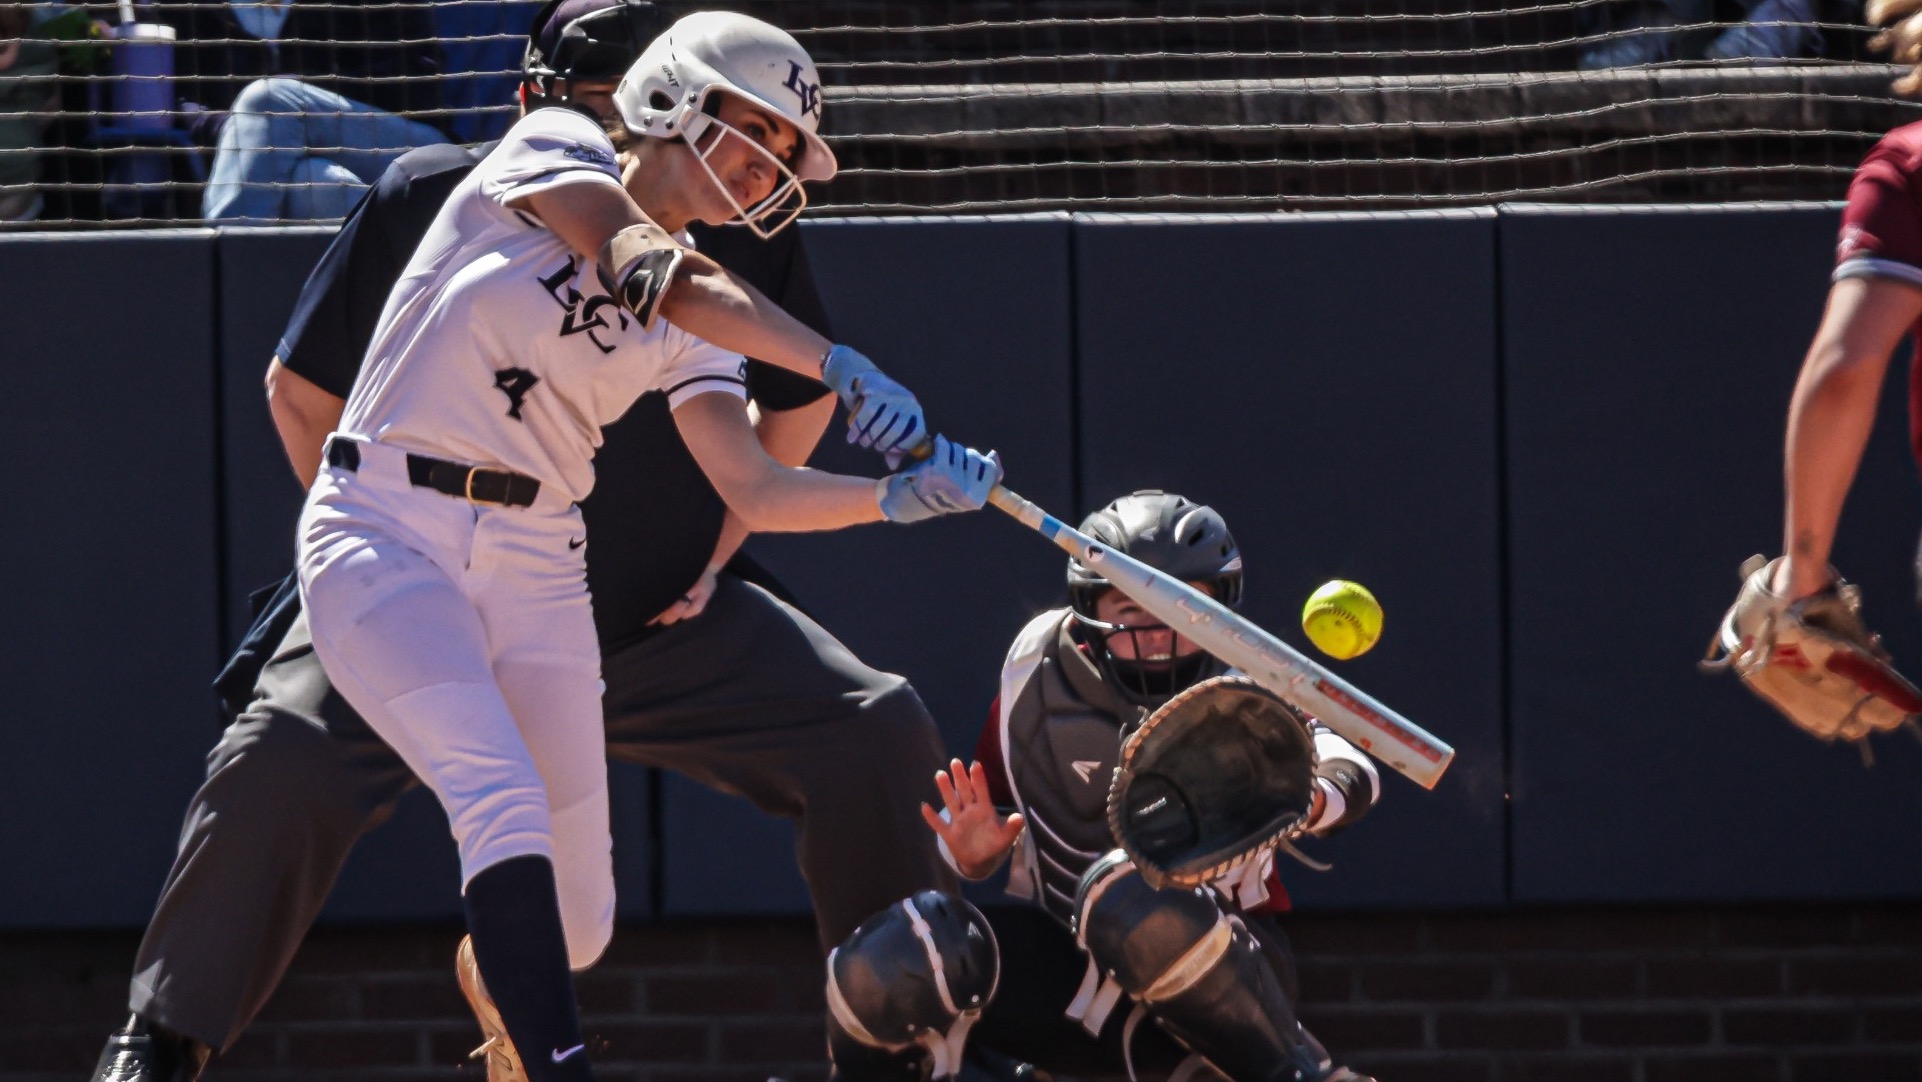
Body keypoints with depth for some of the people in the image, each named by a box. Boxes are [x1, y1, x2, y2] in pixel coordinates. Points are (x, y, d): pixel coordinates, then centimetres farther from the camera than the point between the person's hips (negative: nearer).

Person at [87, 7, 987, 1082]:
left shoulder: (734, 220, -9)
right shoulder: (428, 199, -13)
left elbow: (801, 399, 11)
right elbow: (303, 392, 1)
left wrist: (719, 544, 5)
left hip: (661, 618, 2)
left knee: (882, 736, -10)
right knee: (274, 771, -26)